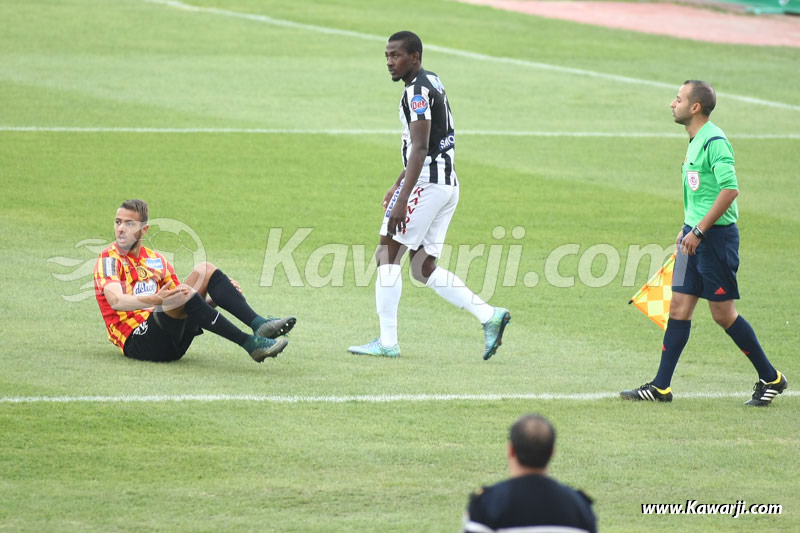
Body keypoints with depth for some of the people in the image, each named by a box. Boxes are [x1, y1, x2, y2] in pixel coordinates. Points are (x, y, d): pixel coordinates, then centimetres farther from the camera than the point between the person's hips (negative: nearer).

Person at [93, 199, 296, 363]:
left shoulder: (156, 260, 18)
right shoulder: (109, 259, -2)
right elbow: (116, 301, -22)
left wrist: (218, 297, 2)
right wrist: (156, 300, -39)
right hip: (137, 341, -7)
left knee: (205, 270, -3)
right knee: (182, 293, -32)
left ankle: (258, 324, -19)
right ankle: (251, 344, -35)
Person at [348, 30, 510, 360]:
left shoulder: (418, 90, -14)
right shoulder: (432, 83, 17)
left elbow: (420, 149, -23)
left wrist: (402, 200, -29)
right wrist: (398, 186, 32)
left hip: (426, 182, -10)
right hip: (448, 185, 10)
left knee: (387, 255, -4)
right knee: (423, 268, 11)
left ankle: (387, 342, -5)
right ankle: (489, 316, 2)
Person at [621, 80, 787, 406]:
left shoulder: (714, 142, -17)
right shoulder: (695, 141, 13)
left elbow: (730, 189, -25)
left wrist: (698, 231, -23)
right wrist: (686, 229, 21)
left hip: (716, 235, -9)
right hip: (696, 235, 9)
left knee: (723, 313, -2)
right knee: (679, 308, 6)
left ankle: (771, 378, 12)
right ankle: (661, 387, 8)